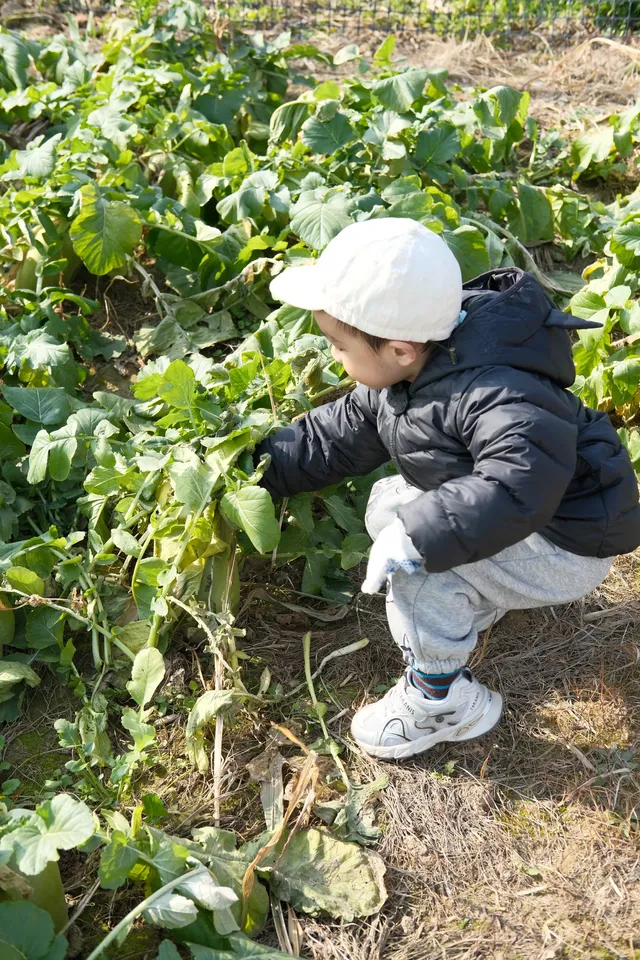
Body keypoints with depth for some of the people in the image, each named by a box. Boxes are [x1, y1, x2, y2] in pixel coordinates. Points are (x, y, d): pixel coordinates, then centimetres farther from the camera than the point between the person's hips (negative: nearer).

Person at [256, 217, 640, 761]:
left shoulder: (492, 393, -36)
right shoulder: (401, 375, -5)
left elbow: (522, 483, -50)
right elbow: (338, 436, 7)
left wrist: (414, 537, -47)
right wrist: (258, 469, 8)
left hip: (564, 543, -9)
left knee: (414, 552, -26)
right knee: (388, 505, 13)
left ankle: (445, 701, -6)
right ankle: (476, 599, 26)